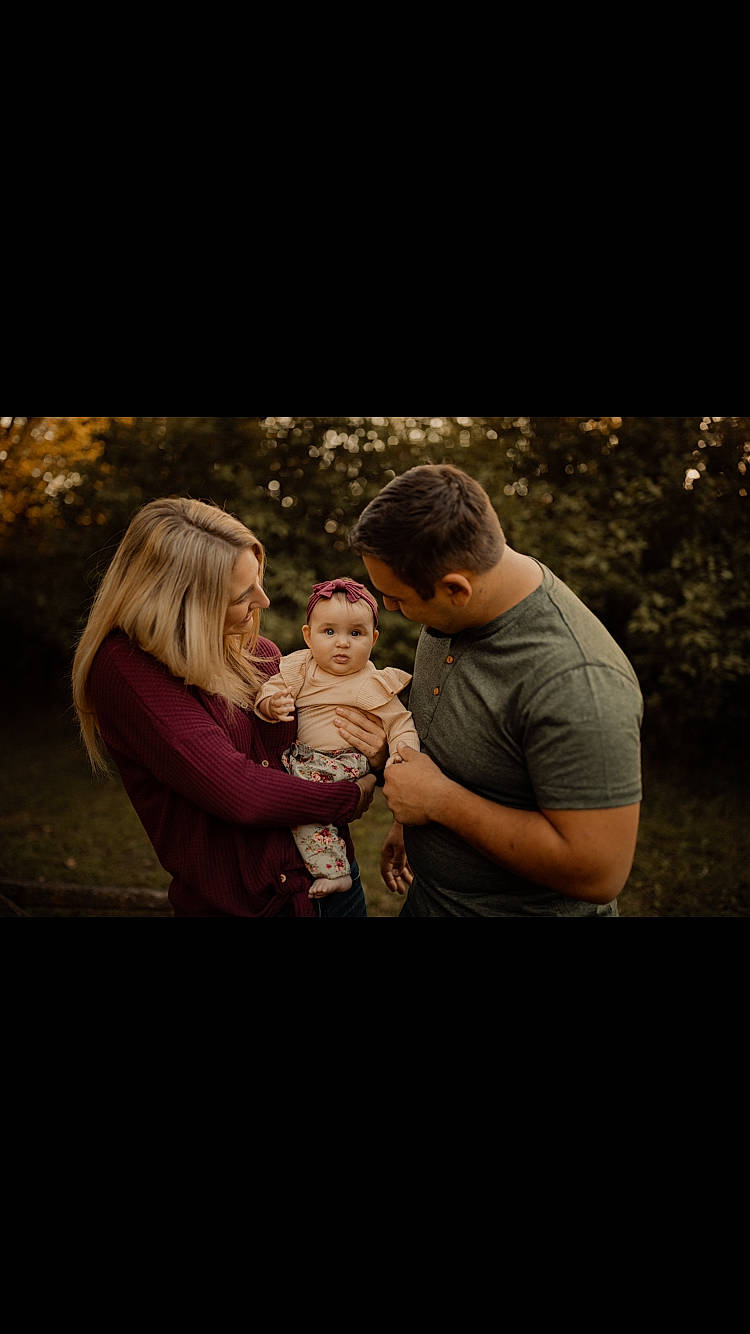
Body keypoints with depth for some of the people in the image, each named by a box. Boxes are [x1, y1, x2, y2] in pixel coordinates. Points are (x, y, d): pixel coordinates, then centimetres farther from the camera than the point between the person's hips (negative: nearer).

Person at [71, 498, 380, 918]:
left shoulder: (259, 652, 1)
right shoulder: (123, 667, -20)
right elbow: (239, 793, -27)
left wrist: (373, 757, -8)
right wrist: (356, 796, -13)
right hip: (233, 904, -6)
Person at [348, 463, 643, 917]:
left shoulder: (577, 685, -33)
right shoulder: (454, 613, -7)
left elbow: (598, 873, -31)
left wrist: (439, 800, -26)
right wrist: (407, 820, 11)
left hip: (525, 906, -7)